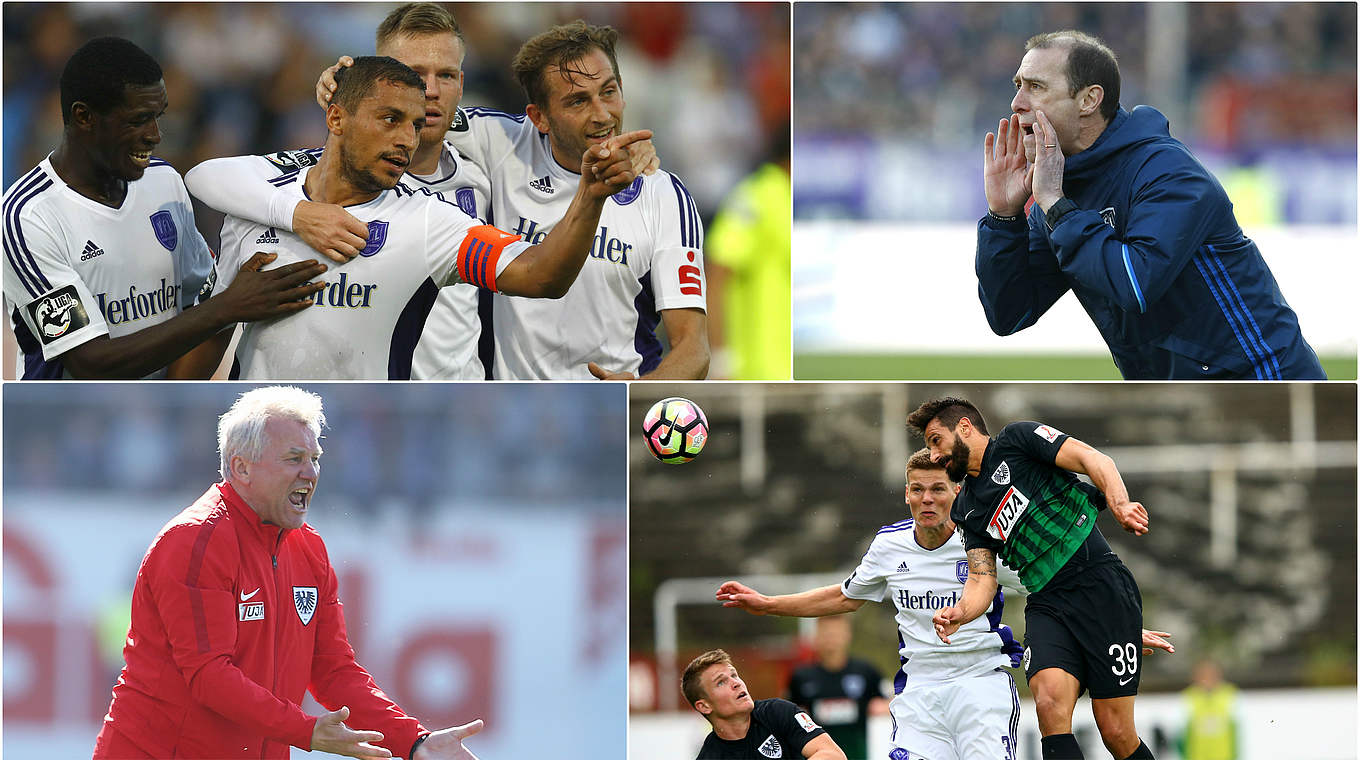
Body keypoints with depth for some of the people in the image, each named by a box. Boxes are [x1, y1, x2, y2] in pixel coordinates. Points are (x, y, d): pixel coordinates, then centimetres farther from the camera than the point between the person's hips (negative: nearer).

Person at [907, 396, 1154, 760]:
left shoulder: (1017, 439, 6)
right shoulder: (968, 509, 22)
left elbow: (1094, 460, -5)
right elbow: (982, 579, 13)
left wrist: (1119, 504, -25)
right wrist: (959, 613, -9)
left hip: (1100, 585, -5)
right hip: (1046, 604, 5)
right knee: (1050, 706, -23)